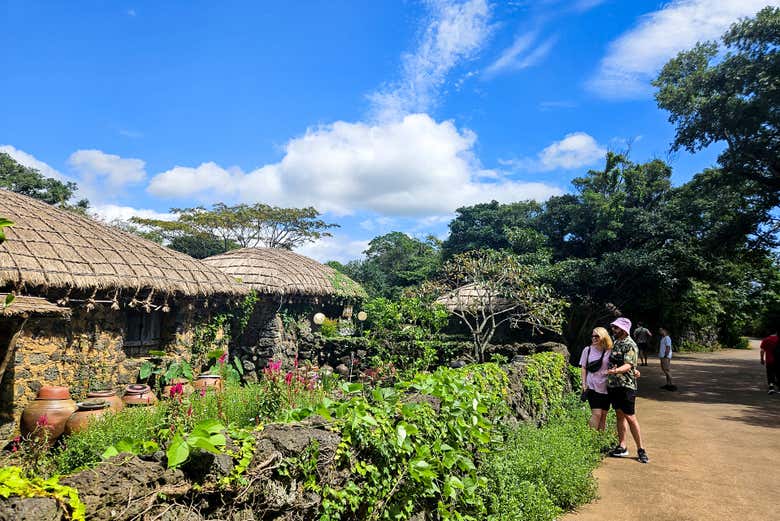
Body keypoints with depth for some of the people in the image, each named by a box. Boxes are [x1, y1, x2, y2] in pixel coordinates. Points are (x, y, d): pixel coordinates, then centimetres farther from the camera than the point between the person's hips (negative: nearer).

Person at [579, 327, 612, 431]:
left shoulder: (609, 352, 0)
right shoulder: (587, 350, 1)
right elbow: (583, 367, 6)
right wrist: (584, 383, -2)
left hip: (605, 387, 1)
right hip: (592, 387, -1)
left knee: (603, 415, 7)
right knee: (596, 414, -11)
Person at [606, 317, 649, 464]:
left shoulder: (630, 345, -13)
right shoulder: (616, 343, 14)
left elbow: (628, 365, -25)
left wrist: (616, 370, -41)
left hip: (626, 386, -8)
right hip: (613, 385, 8)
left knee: (630, 417, -5)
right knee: (620, 415, 12)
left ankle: (641, 450, 5)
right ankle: (622, 447, 18)